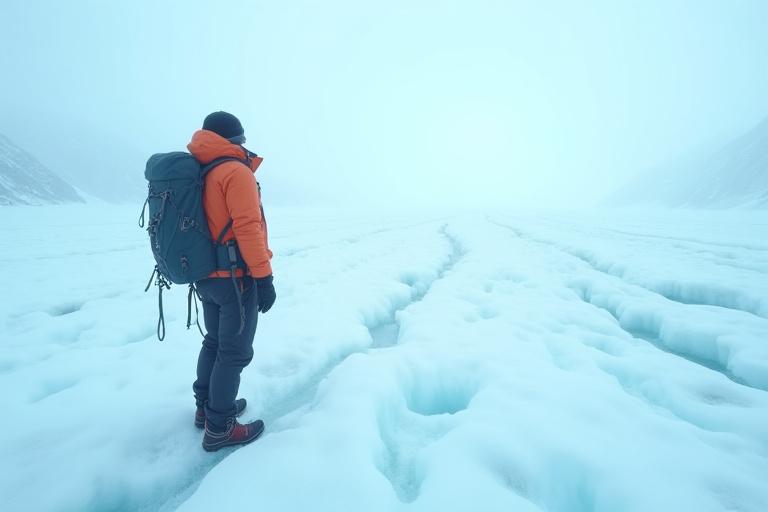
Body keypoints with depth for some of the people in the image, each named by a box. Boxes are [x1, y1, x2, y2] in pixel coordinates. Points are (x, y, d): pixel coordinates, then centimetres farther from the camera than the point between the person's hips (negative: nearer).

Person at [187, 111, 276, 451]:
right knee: (234, 352, 1)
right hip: (237, 278, -9)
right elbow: (248, 228, -22)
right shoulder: (236, 171, -14)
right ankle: (219, 428, 11)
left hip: (206, 277, 9)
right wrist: (264, 277, -19)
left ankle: (206, 406, 35)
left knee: (215, 342, 22)